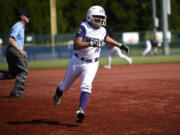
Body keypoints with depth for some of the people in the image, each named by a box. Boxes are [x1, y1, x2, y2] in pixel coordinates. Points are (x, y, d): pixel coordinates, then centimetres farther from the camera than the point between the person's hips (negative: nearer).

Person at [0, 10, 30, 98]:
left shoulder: (21, 27, 22)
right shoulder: (18, 26, -9)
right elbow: (10, 40, -19)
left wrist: (22, 51, 16)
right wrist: (20, 50, -22)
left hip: (9, 51, 10)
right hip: (15, 51, -10)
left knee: (12, 73, 11)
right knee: (23, 71, -4)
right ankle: (17, 92, -6)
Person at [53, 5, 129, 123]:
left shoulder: (102, 30, 0)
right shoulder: (84, 27, -18)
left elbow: (106, 39, 26)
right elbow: (76, 45, -29)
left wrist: (120, 45, 25)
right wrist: (91, 43, -41)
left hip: (92, 64, 2)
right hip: (77, 61, -2)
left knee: (86, 86, -22)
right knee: (66, 86, 18)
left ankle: (81, 111, -30)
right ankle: (59, 91, 53)